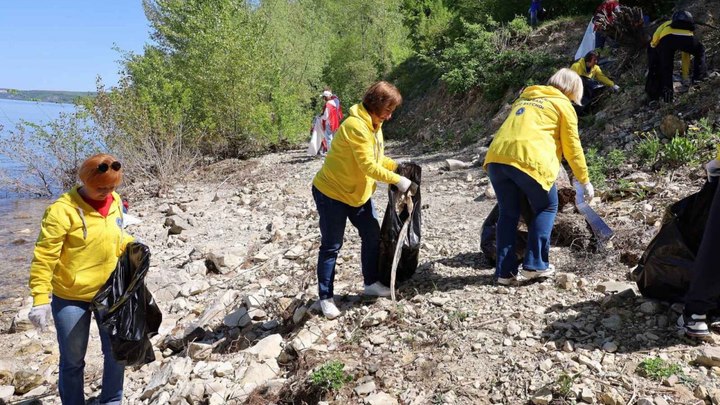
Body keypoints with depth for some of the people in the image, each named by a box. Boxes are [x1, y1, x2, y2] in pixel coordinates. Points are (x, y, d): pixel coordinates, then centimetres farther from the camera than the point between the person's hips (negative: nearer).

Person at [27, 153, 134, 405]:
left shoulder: (115, 202, -2)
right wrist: (40, 299, -22)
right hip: (71, 298, -5)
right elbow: (44, 257, -18)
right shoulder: (63, 210, -19)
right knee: (73, 361, 11)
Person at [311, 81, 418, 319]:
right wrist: (398, 181, -24)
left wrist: (397, 167, -2)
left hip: (358, 193, 9)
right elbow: (368, 166, -29)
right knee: (331, 246, 0)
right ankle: (325, 298, 12)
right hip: (332, 192, -9)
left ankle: (371, 283, 29)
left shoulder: (374, 124, 5)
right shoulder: (356, 125, -27)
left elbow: (377, 158, 12)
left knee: (372, 236, 11)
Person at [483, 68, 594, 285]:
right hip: (528, 159, -5)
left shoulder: (524, 98, 33)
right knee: (546, 207, 16)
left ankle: (505, 271, 12)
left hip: (496, 157, 5)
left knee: (508, 213, 16)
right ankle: (535, 264, 10)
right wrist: (585, 181, 22)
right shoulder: (563, 104, 16)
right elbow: (572, 147, 14)